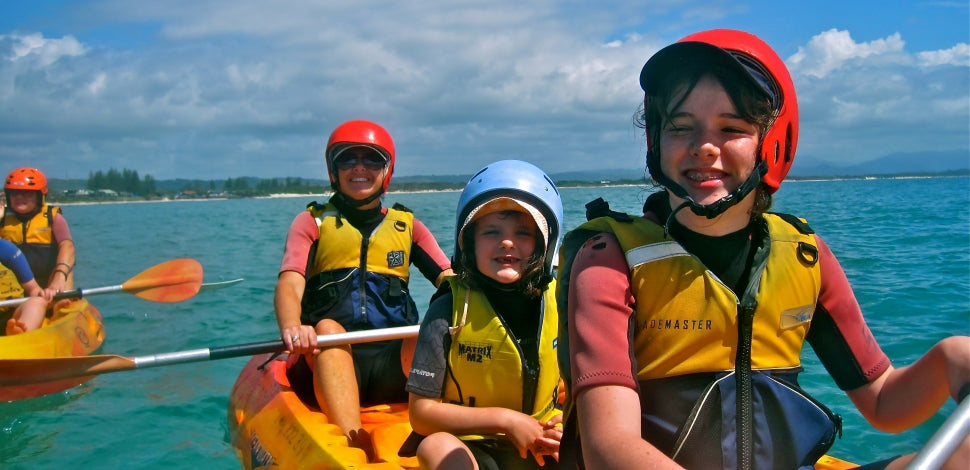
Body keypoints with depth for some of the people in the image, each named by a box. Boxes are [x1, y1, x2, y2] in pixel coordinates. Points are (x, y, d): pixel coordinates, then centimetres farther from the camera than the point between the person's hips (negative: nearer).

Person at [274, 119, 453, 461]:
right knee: (327, 327, -32)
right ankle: (355, 447, -47)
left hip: (396, 367, 1)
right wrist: (292, 327, -29)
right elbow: (290, 284, -5)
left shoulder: (407, 225, 20)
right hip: (331, 360, -1)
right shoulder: (312, 221, 14)